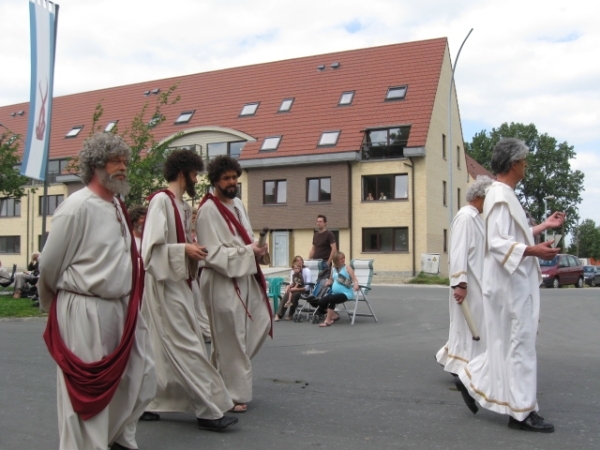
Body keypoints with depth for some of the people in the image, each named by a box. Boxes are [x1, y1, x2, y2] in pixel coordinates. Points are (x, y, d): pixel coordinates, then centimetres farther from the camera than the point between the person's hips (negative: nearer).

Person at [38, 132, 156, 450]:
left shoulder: (117, 207, 10)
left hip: (121, 308, 8)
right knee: (87, 389, 4)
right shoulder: (77, 206, -15)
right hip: (84, 312, -8)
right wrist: (52, 304, 6)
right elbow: (49, 265, -8)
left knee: (140, 378, 15)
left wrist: (127, 300, 18)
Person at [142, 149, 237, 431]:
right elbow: (151, 246, -19)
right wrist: (184, 249, -20)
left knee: (169, 349, 13)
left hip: (179, 283, 9)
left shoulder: (182, 205, 14)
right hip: (165, 283, -9)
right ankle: (208, 410, 0)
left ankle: (151, 402, 24)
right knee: (185, 347, -5)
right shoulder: (161, 201, -13)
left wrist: (193, 249, 4)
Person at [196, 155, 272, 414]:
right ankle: (233, 395, 15)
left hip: (246, 278, 9)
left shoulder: (238, 204, 12)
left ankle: (226, 369, 30)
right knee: (230, 339, 0)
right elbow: (213, 254, -18)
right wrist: (248, 252, -19)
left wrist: (257, 250, 1)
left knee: (261, 324, 11)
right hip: (222, 282, -9)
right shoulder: (208, 211, -15)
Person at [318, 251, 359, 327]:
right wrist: (329, 282, 3)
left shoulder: (347, 268, -3)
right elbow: (331, 280, 27)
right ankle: (334, 315, 7)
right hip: (335, 292, 6)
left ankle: (328, 320, -20)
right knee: (321, 302, -11)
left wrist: (356, 285, -33)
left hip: (346, 293, -6)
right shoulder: (333, 269, 13)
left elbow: (355, 280, -10)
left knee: (332, 299, -32)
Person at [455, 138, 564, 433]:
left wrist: (544, 226, 27)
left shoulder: (502, 194, 15)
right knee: (518, 344, -2)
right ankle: (521, 411, 8)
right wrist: (533, 250, -33)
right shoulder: (501, 196, -17)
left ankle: (471, 380, 25)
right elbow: (498, 243, -25)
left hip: (514, 283, 10)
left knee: (509, 342, 17)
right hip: (510, 283, -10)